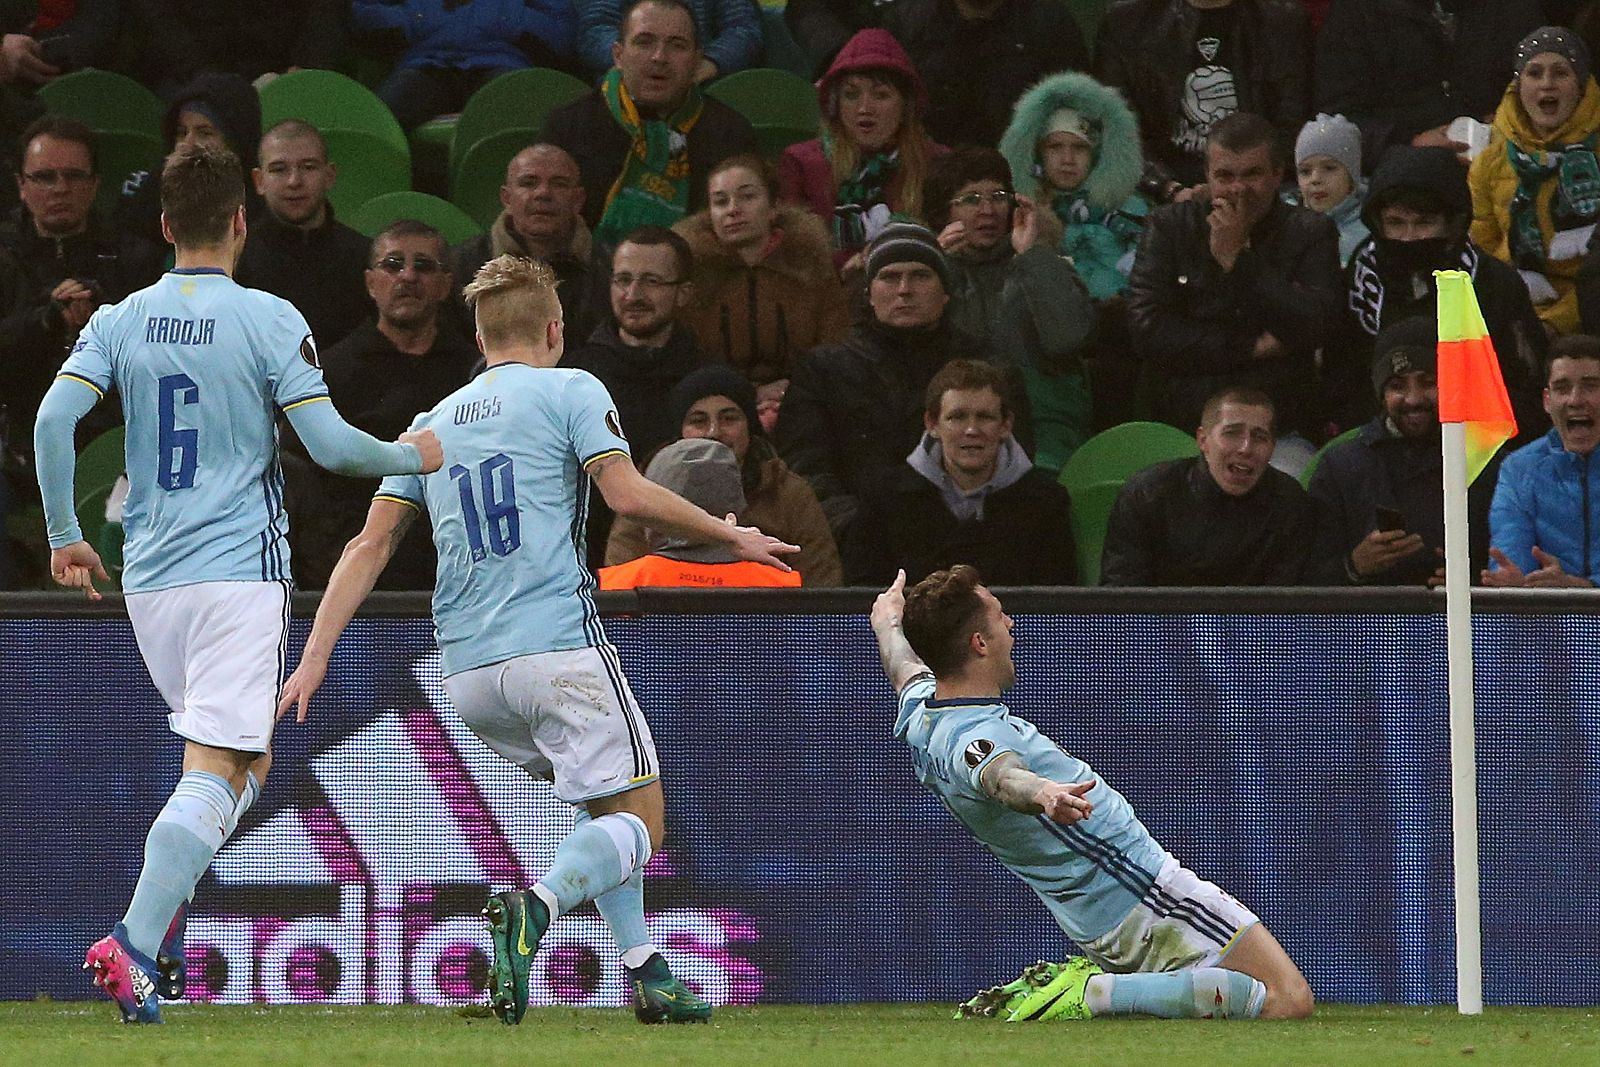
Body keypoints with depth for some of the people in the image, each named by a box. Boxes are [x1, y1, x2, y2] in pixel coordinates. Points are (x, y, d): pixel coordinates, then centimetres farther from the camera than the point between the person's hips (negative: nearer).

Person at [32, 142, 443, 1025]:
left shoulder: (120, 322, 6)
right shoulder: (268, 321, -6)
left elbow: (53, 419, -5)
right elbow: (329, 444, -10)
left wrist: (64, 536, 6)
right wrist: (413, 457, 8)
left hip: (147, 577, 5)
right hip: (239, 569, -5)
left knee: (243, 761, 22)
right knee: (213, 772, -9)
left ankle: (162, 918, 6)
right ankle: (135, 944, -25)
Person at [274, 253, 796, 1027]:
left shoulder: (432, 424, 19)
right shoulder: (569, 391, 3)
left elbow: (371, 543, 11)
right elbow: (629, 496, -9)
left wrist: (316, 654, 8)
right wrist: (731, 537, 3)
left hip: (466, 672, 6)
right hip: (557, 644, -6)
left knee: (607, 803, 24)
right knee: (637, 819, -3)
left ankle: (644, 972, 11)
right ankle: (537, 908, -32)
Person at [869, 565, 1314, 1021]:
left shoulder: (920, 718, 5)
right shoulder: (975, 737, -25)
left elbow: (905, 666, 28)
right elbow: (1000, 774, -49)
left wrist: (889, 623, 50)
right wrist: (1043, 793, -71)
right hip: (1145, 902, -11)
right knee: (1289, 1001, -16)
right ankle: (1095, 994, -17)